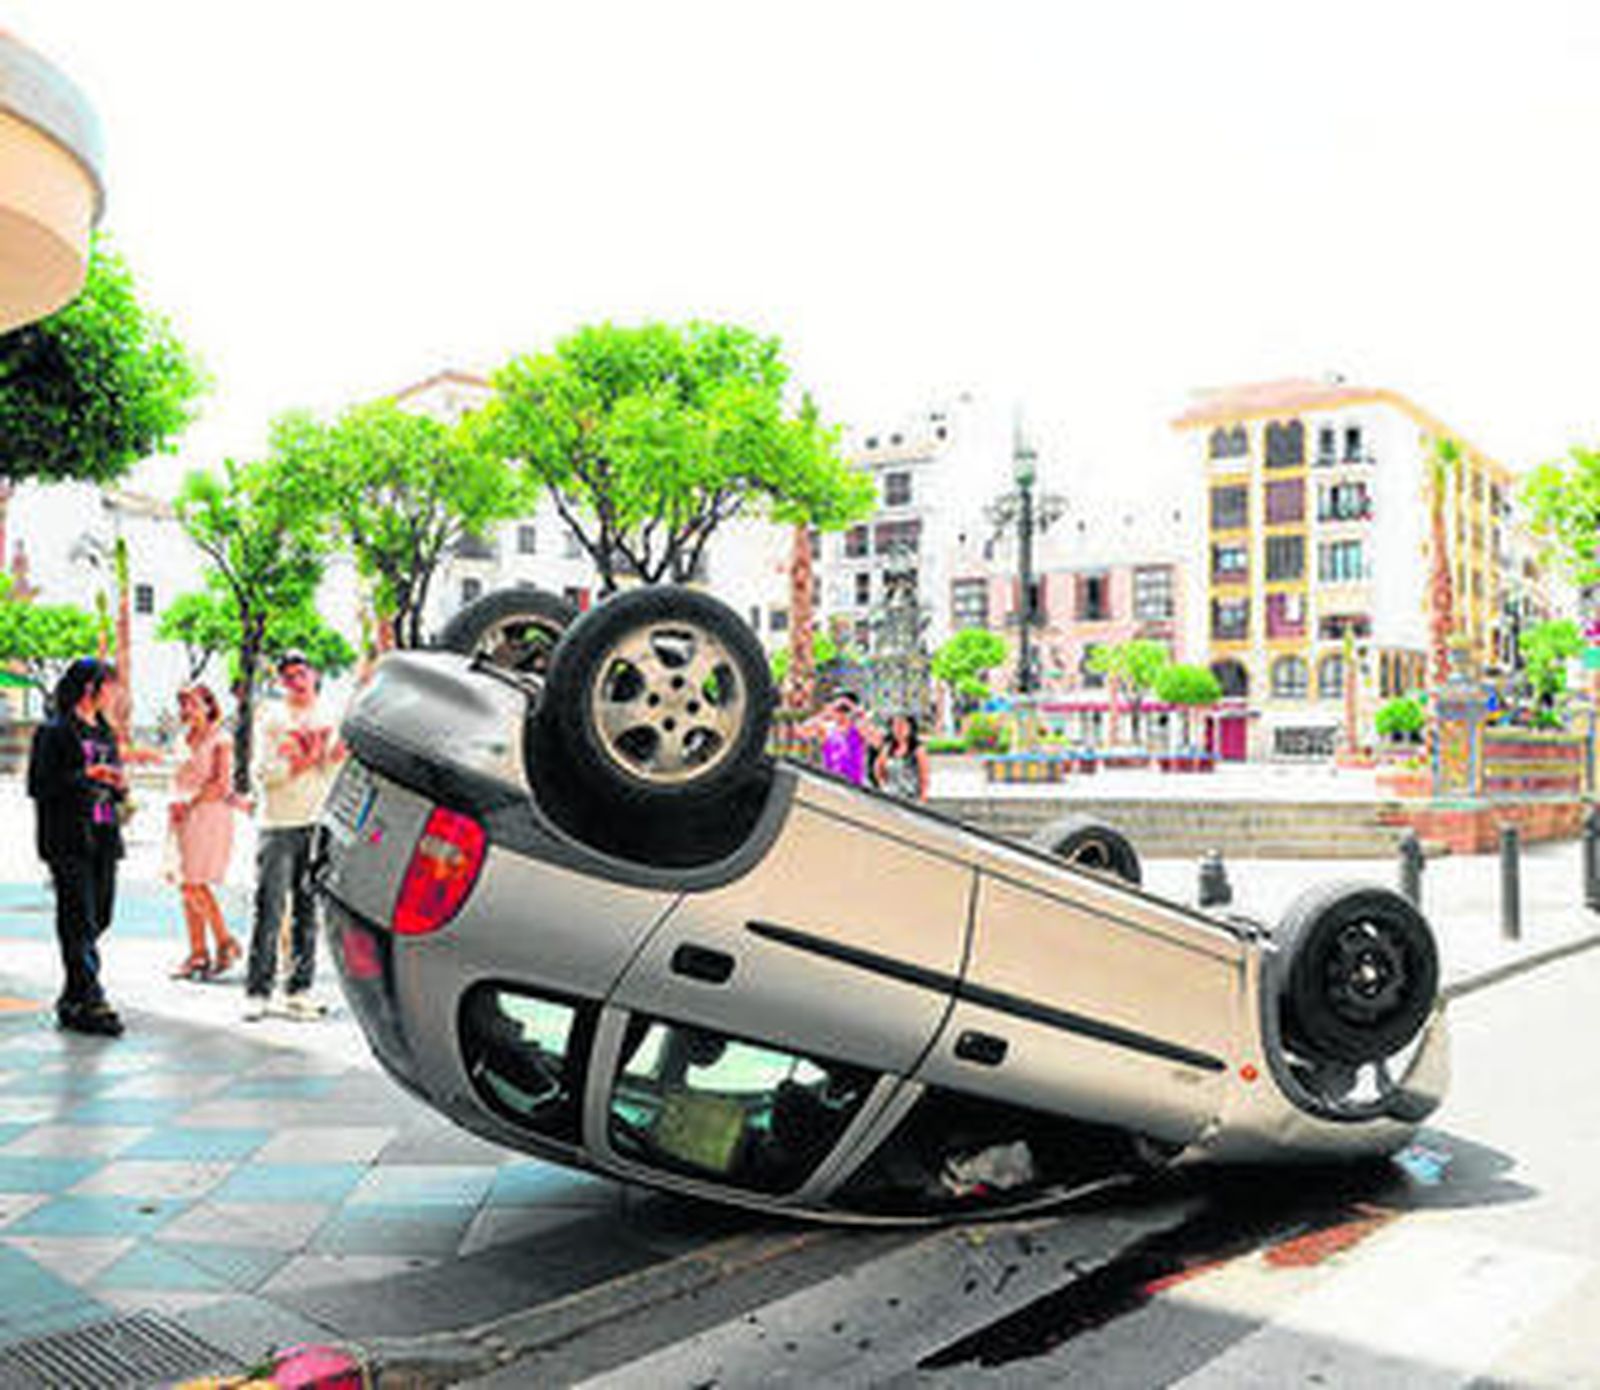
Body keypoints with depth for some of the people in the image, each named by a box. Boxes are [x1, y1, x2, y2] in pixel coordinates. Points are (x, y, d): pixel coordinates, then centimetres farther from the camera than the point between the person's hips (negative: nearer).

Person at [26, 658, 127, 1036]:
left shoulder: (105, 733, 17)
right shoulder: (54, 731, -4)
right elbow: (39, 785, -10)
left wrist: (118, 786, 1)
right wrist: (84, 777, -18)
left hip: (103, 838, 7)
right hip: (69, 839, -7)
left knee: (100, 917, 8)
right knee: (79, 921, -7)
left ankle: (73, 998, 21)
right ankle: (88, 1003, -7)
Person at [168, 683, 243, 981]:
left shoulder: (219, 740, -4)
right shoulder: (185, 741, 16)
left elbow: (220, 784, -11)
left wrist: (190, 803, -13)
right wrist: (176, 804, 3)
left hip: (210, 817, -7)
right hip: (184, 821, 7)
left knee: (195, 885, -12)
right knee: (189, 888, 4)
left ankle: (226, 944, 1)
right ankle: (198, 953, 9)